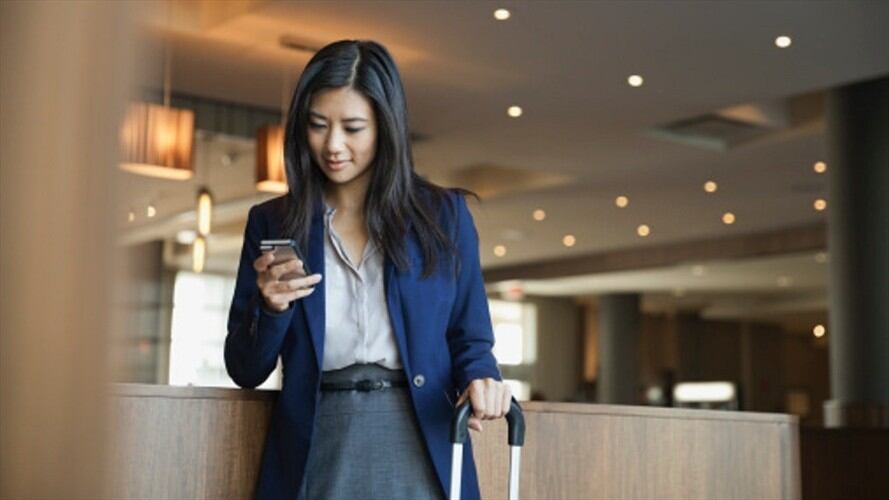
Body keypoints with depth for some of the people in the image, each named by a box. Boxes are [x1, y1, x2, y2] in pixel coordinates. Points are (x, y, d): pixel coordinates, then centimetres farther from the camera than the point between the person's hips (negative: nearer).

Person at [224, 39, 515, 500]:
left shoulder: (443, 214, 5)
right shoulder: (272, 223, 6)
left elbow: (469, 339, 8)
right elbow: (245, 370, 6)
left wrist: (481, 378, -13)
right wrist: (269, 308, -12)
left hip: (421, 452, -1)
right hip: (314, 457, 1)